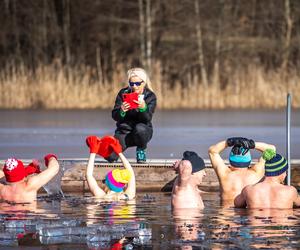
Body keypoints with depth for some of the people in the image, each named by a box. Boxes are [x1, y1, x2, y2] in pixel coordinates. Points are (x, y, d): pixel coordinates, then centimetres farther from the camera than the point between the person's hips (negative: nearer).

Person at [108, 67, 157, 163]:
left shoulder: (150, 96, -6)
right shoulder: (123, 93, -3)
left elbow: (147, 119, -18)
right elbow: (115, 116, -8)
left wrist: (143, 108, -39)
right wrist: (121, 111, -31)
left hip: (143, 130, -1)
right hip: (124, 131, 1)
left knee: (140, 128, -40)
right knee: (110, 156, -21)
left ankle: (141, 150, -7)